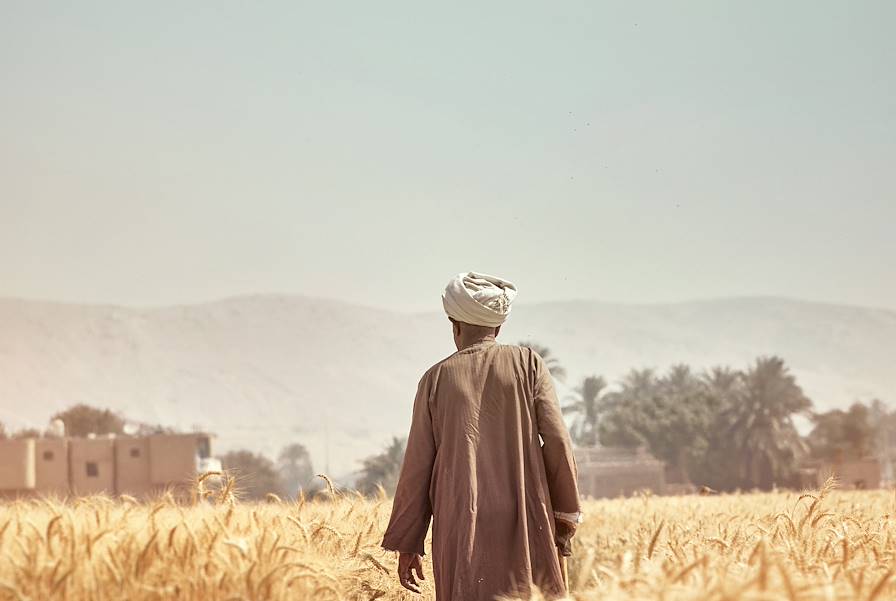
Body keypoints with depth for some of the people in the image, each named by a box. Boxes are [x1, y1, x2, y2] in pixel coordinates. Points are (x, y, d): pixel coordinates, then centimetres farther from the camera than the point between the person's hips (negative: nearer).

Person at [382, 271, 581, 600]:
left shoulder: (437, 378, 5)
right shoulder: (527, 364, 3)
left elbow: (418, 465, 5)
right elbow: (557, 441, -3)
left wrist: (406, 545, 11)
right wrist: (565, 517, 5)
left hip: (461, 529, 1)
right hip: (525, 524, -1)